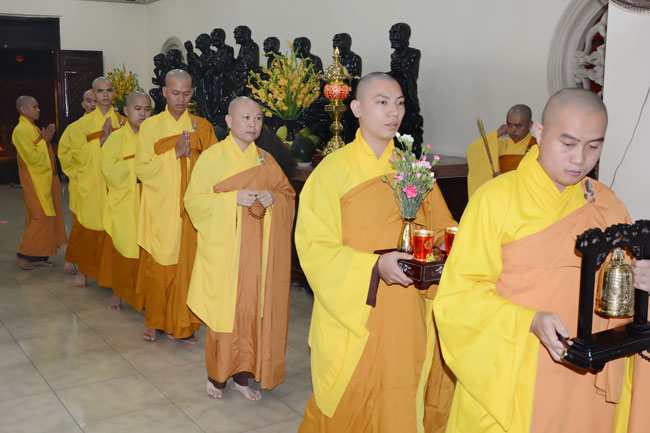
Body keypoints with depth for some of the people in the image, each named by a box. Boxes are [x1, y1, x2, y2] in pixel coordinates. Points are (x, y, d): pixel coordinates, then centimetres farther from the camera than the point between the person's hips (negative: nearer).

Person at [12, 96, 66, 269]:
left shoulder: (34, 129, 15)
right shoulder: (21, 130, -14)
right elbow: (33, 158, -20)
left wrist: (46, 139, 7)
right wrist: (45, 140, -14)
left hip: (46, 181, 9)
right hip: (35, 183, -9)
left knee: (46, 219, 10)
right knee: (41, 218, -6)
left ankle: (39, 256, 16)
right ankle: (24, 254, 6)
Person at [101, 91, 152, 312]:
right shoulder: (116, 138, -1)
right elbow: (110, 171, -11)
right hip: (124, 204, -1)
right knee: (123, 250, 4)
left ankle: (143, 297, 12)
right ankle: (118, 293, 23)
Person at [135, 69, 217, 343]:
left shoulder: (202, 127, 6)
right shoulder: (150, 126, 2)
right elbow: (142, 169, -5)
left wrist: (192, 151, -12)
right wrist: (175, 152, -14)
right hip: (160, 209, -1)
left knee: (188, 264, 3)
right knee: (158, 266, 3)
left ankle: (182, 324, 16)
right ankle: (153, 321, 21)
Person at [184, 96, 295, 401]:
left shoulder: (265, 160, 8)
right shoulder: (212, 158, -3)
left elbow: (289, 196, 12)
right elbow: (193, 200, -6)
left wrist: (273, 198, -10)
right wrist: (233, 198, -18)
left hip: (256, 250, 4)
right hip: (222, 250, -3)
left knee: (254, 311, 5)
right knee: (223, 312, 0)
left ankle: (242, 376, 20)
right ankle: (216, 376, 19)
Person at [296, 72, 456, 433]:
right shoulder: (333, 170, -7)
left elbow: (442, 230, 11)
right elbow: (315, 248, -13)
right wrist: (376, 266, -26)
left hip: (408, 318, 4)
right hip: (354, 316, -4)